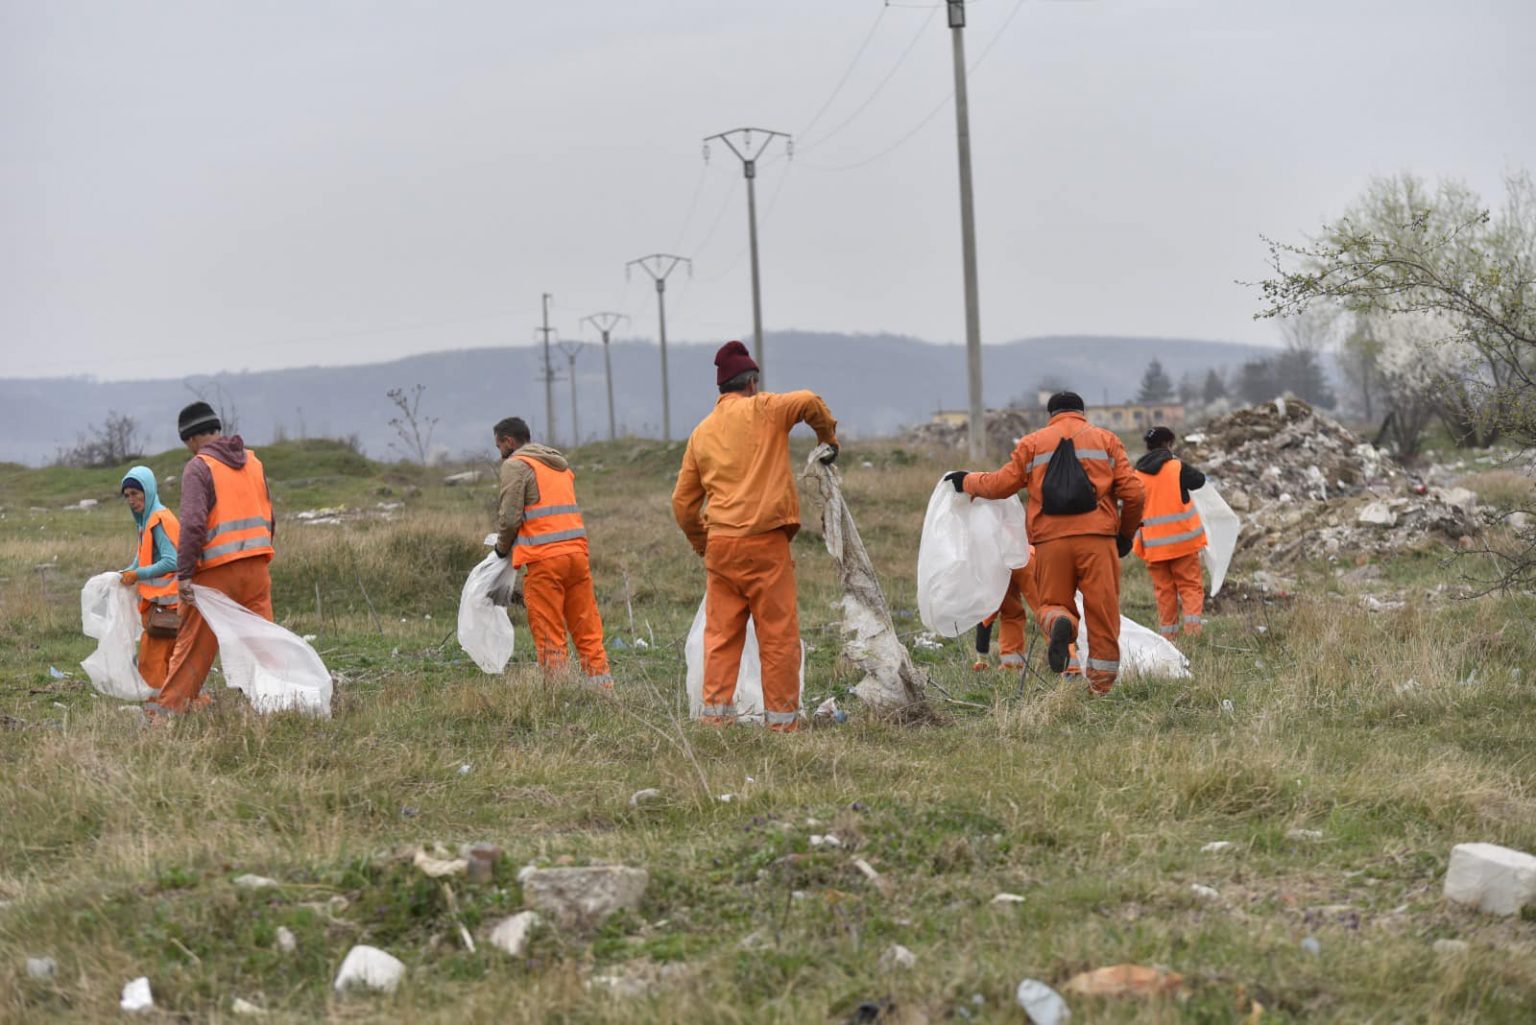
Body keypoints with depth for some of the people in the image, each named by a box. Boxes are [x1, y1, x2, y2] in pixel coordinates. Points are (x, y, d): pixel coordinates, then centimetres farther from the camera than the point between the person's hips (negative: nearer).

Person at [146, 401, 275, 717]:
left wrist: (184, 574, -18)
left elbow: (193, 523, -18)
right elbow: (269, 519, 17)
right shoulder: (253, 461, 13)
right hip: (257, 566, 5)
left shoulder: (199, 467, -7)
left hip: (217, 570, -5)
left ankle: (170, 706, 6)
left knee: (194, 643, 1)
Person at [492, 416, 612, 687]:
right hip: (577, 550, 7)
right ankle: (602, 685, 5)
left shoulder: (515, 466, -2)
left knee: (549, 635, -2)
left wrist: (502, 547, 9)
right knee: (588, 629, 8)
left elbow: (510, 517, -10)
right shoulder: (560, 464, 23)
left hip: (545, 558, -7)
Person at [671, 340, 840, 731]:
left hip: (720, 545, 5)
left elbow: (683, 502, 17)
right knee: (779, 634, 1)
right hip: (765, 542, -5)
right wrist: (829, 438, 5)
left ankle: (715, 712, 5)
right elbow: (809, 403, -13)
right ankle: (781, 717, 2)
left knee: (721, 633, 9)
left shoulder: (701, 432, 15)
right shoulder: (761, 410, 1)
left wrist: (702, 544, 29)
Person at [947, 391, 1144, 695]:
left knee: (1053, 603, 12)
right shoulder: (1106, 440, 15)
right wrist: (1127, 533, 22)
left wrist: (967, 481, 33)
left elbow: (1000, 484, 13)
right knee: (1103, 613, 3)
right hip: (1096, 538, 0)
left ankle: (1060, 623, -24)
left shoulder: (1032, 443, 15)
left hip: (1051, 540, 1)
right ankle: (1102, 686, -1)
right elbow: (1132, 493, 7)